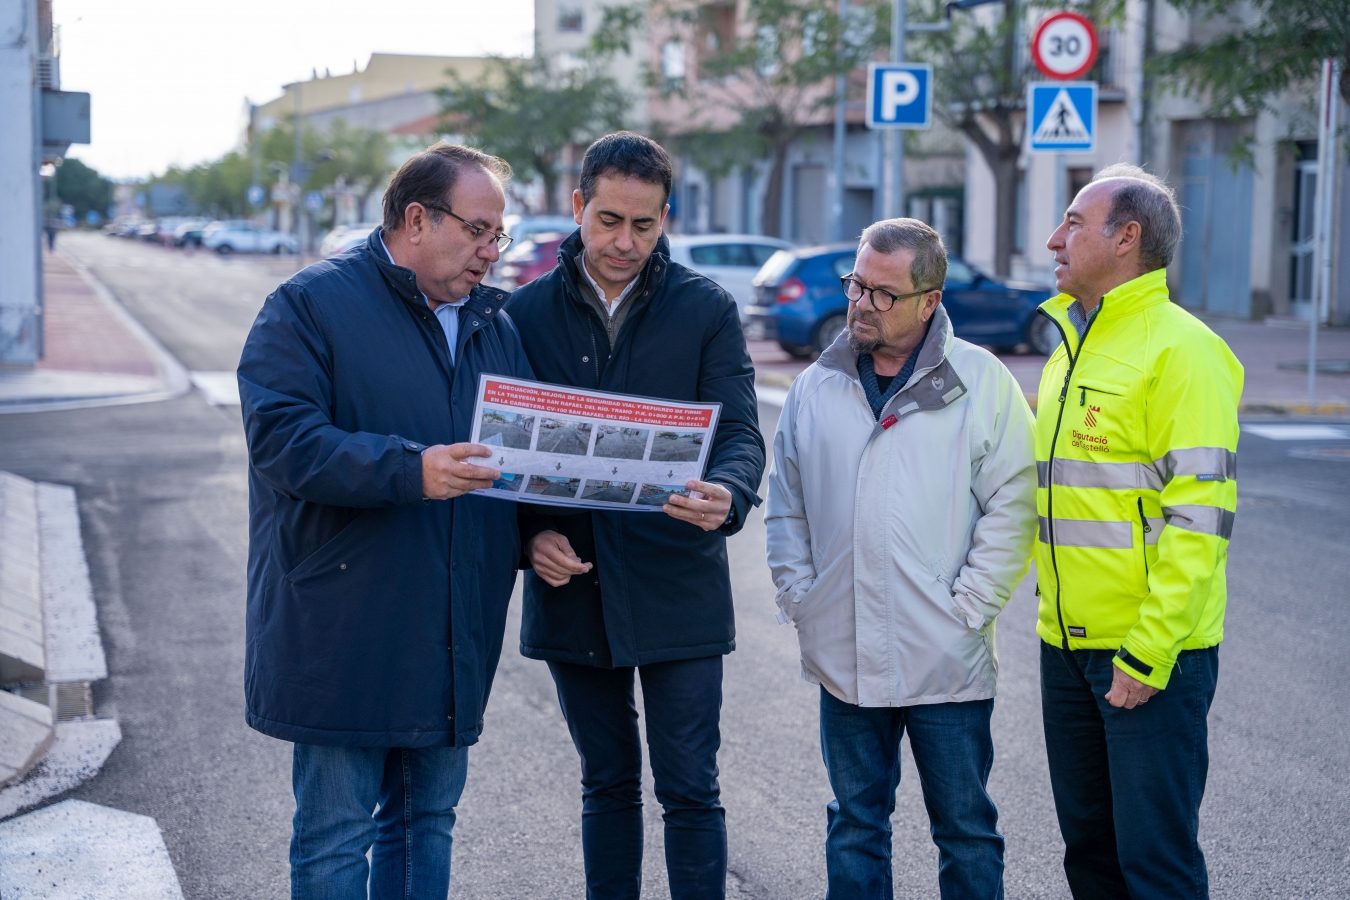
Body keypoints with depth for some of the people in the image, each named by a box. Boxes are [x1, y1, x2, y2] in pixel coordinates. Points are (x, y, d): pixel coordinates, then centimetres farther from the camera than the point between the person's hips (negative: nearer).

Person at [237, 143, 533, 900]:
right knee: (336, 835, 0)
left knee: (429, 820, 15)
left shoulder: (496, 323, 14)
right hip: (346, 633, -6)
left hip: (453, 632, 6)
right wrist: (410, 471, -30)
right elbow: (281, 438, -19)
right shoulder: (312, 305, -6)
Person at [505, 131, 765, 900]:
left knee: (690, 790, 2)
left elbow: (740, 433, -8)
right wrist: (531, 533, -12)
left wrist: (727, 496, -30)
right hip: (573, 590, 2)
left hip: (677, 587, -2)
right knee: (608, 785, 15)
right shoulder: (531, 311, 4)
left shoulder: (708, 309, -1)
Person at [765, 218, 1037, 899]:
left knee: (965, 830, 6)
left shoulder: (981, 383, -3)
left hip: (946, 661, -3)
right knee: (855, 824, 14)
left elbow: (1012, 507, -5)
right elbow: (786, 506, 14)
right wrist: (799, 596, 4)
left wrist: (966, 608, -10)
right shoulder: (817, 386, 8)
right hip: (843, 657, 4)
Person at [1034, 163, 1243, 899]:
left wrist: (1147, 654, -21)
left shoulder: (1179, 349, -12)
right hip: (1067, 647, 8)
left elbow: (1199, 516, -18)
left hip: (1152, 654, -8)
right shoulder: (1072, 347, 15)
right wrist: (1053, 613, 16)